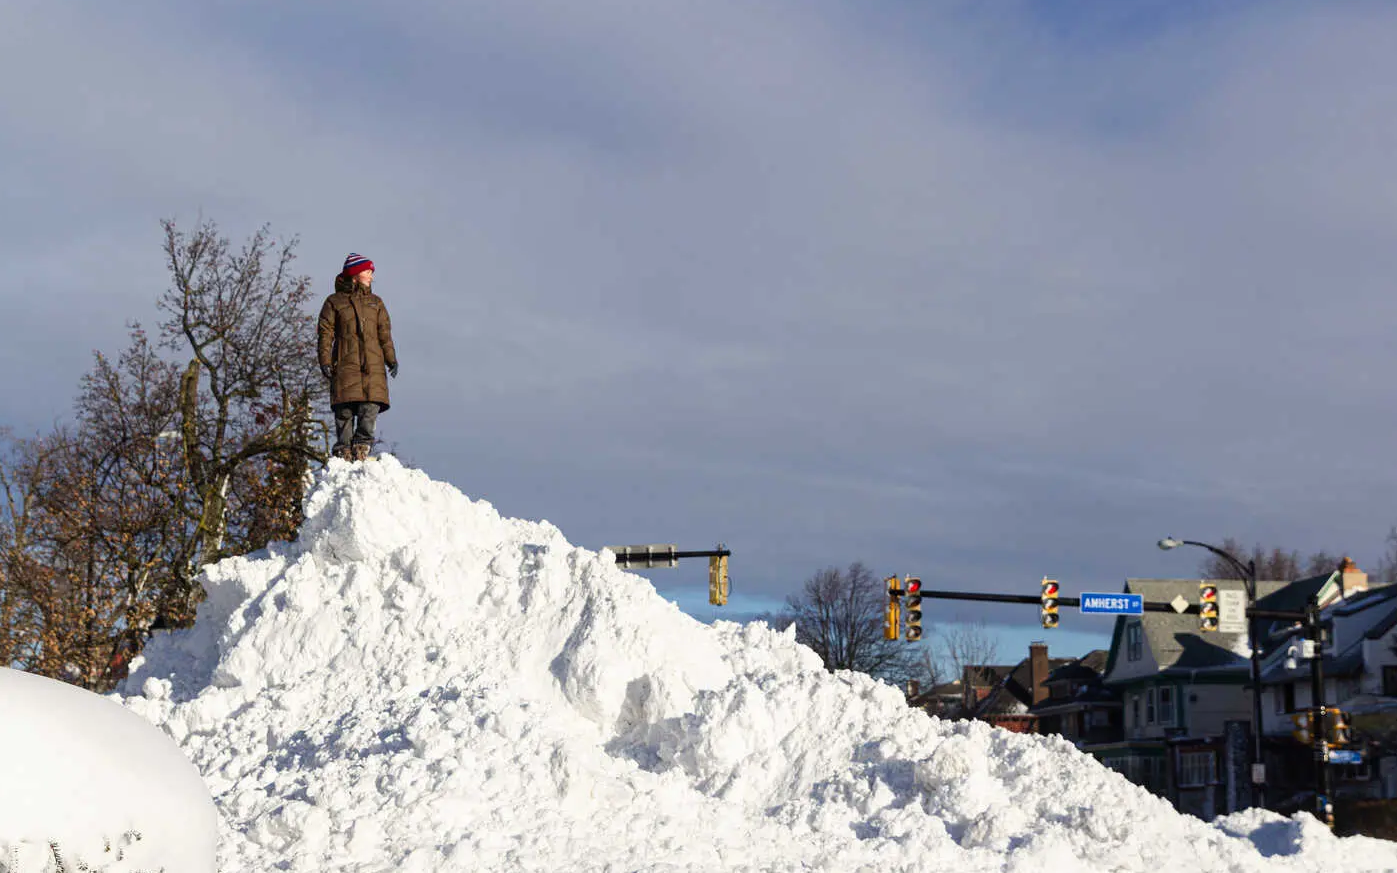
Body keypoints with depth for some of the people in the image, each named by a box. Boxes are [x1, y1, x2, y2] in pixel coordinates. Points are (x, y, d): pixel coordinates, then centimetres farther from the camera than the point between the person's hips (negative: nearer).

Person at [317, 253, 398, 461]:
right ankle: (343, 452, 1)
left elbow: (385, 333, 16)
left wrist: (391, 359, 3)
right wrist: (325, 361, -5)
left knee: (371, 407, -11)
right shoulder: (334, 302, 11)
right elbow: (326, 334, 6)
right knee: (345, 410, -7)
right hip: (345, 365, -3)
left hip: (373, 366, 3)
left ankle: (361, 448, -1)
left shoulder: (376, 302, 22)